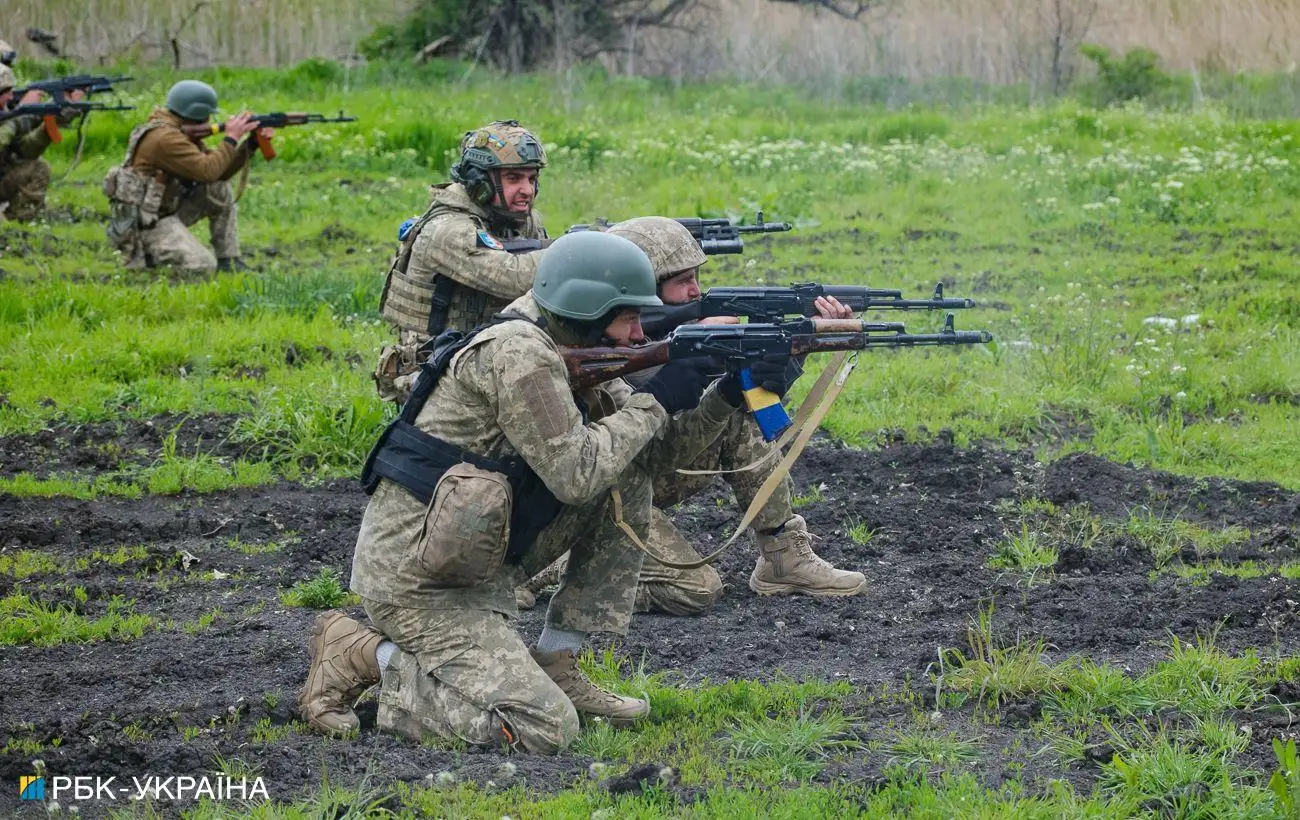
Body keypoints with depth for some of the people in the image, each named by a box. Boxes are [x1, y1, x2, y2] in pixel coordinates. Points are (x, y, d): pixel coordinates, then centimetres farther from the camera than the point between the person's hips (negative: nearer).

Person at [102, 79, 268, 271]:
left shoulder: (185, 134, 10)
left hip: (167, 210, 10)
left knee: (221, 191, 2)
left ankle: (228, 262, 5)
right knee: (204, 267, -20)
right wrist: (231, 138, -17)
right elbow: (207, 171, -27)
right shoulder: (165, 137, -22)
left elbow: (220, 172, 10)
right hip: (143, 224, -10)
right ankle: (142, 256, -2)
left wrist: (251, 144, 1)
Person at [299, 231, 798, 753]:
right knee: (547, 729, -18)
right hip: (415, 578, -10)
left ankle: (555, 665, 8)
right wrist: (654, 402, -14)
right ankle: (363, 656, -4)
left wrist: (727, 396, -1)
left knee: (629, 476, 8)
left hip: (479, 567, 10)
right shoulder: (518, 352, -19)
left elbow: (657, 451, 13)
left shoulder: (572, 358, 11)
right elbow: (575, 473, -24)